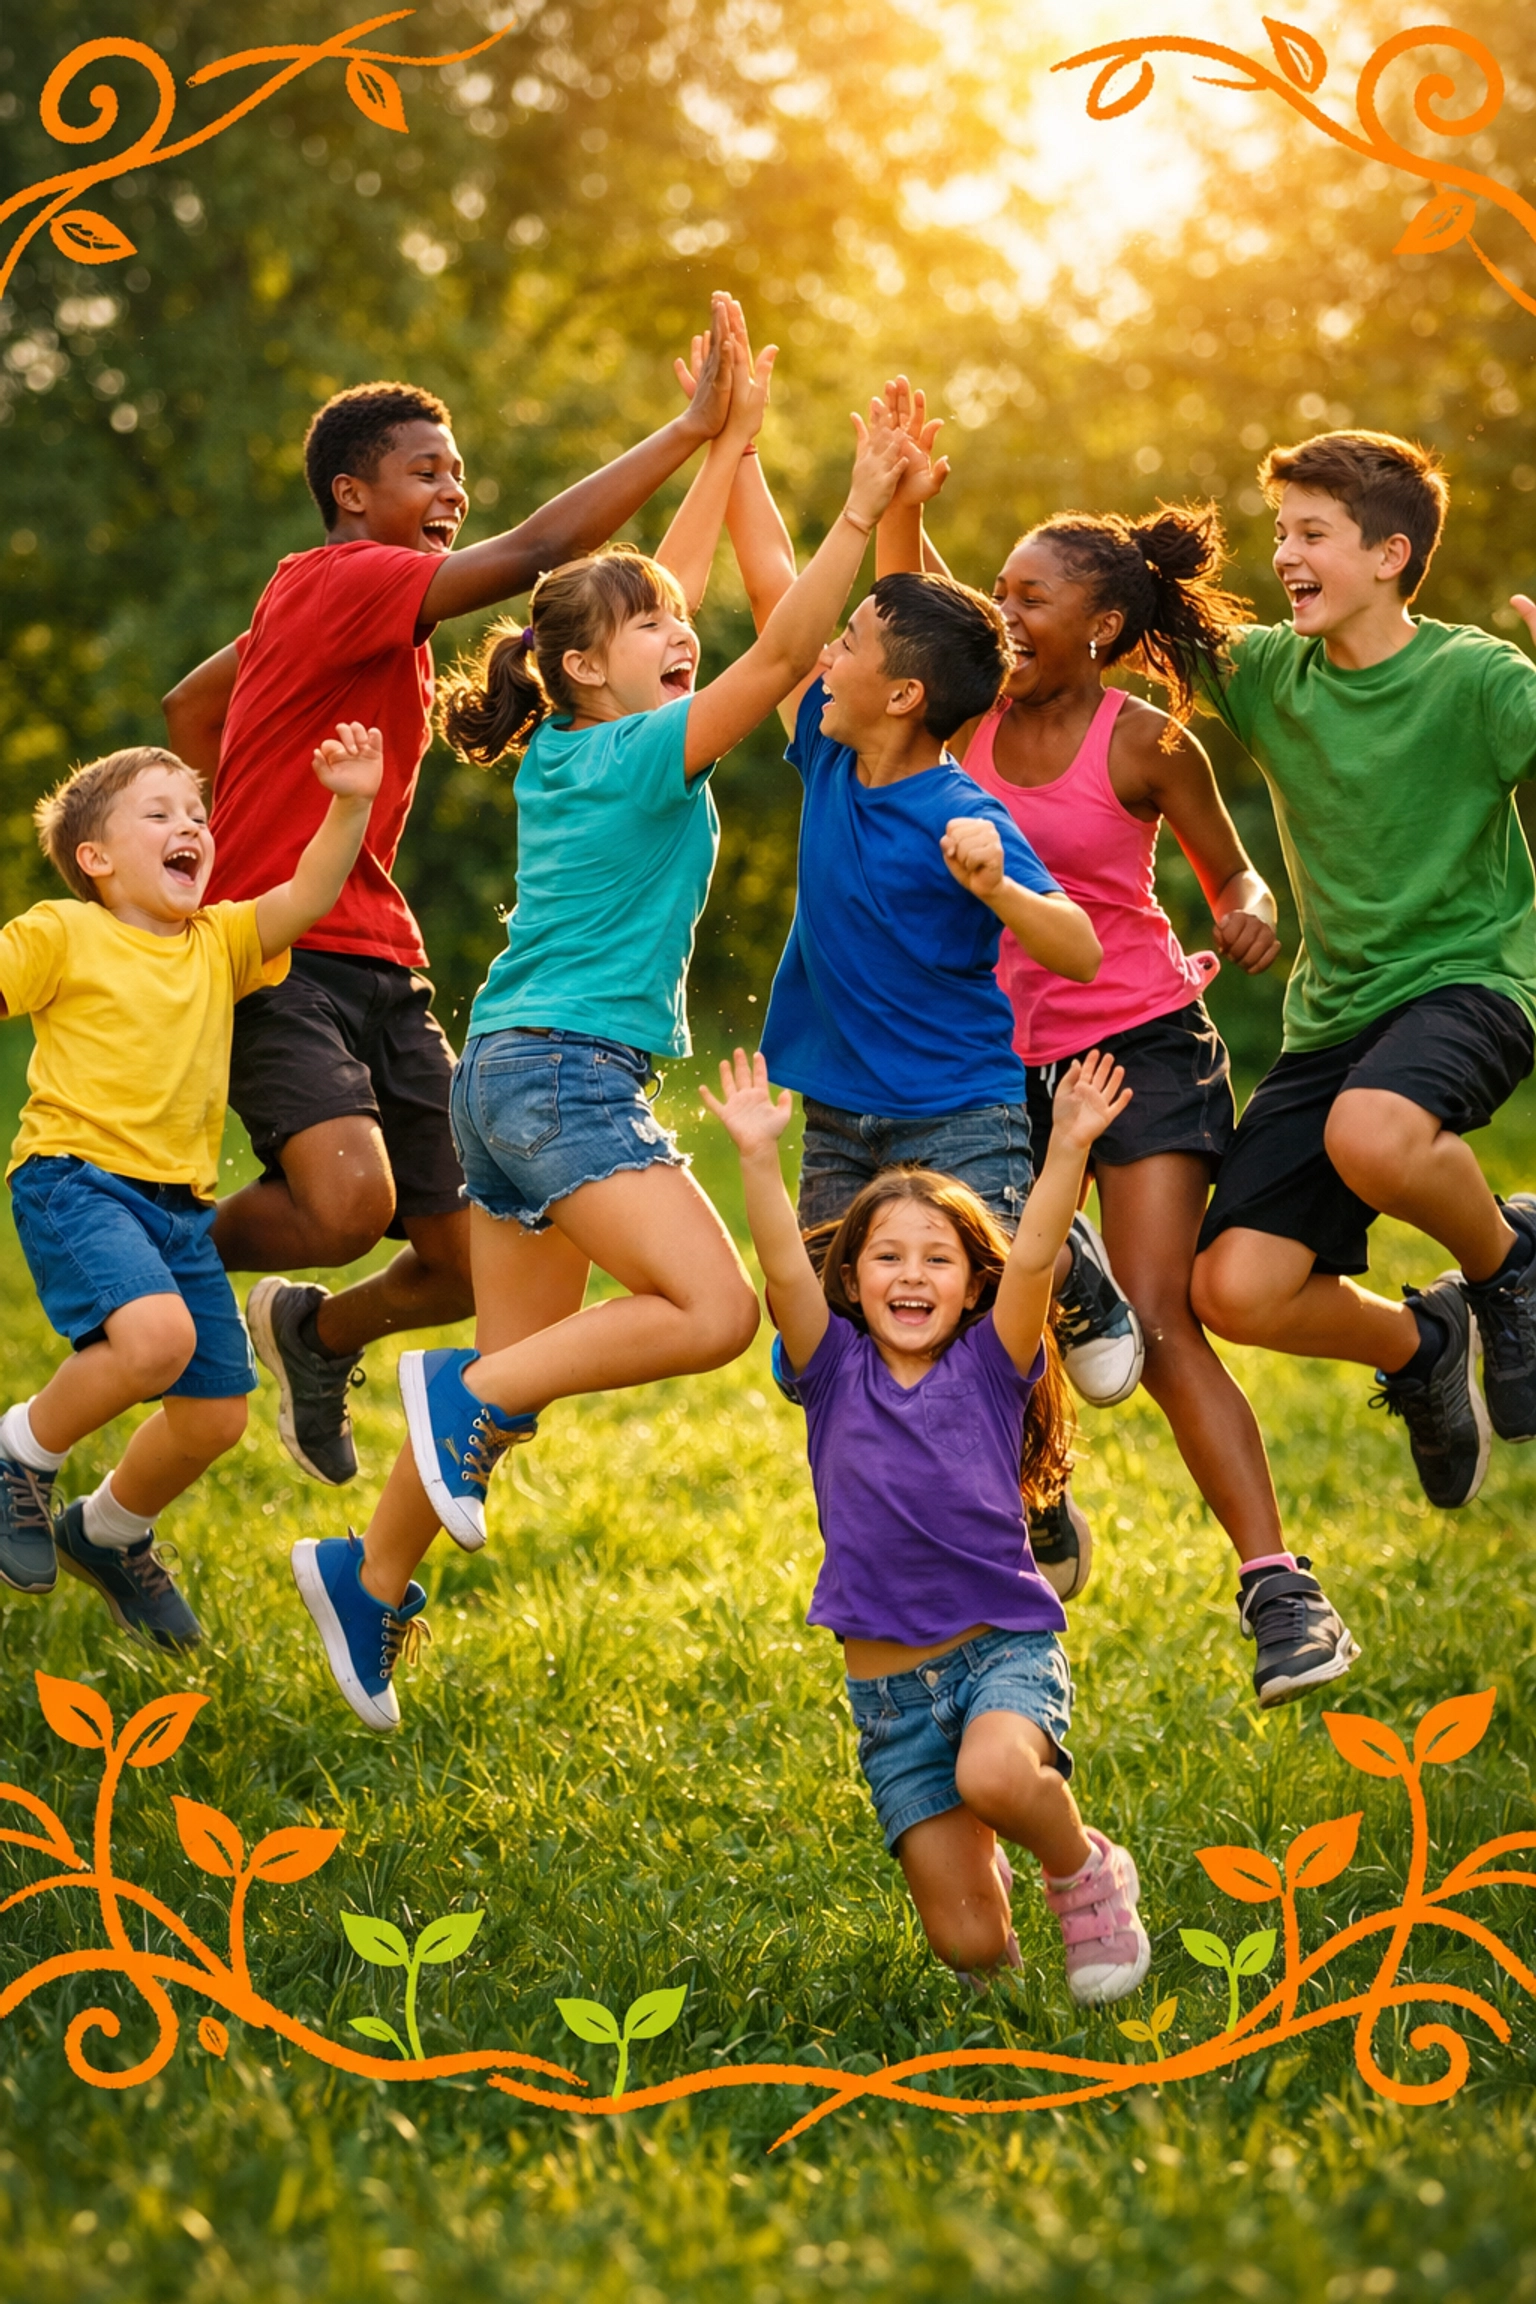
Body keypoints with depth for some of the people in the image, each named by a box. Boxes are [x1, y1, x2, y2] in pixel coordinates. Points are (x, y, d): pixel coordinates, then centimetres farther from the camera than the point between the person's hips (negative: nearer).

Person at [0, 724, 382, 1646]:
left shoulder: (219, 944, 12)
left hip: (182, 1205, 6)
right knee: (156, 1336, -32)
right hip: (77, 1180, -6)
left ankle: (109, 1533, 36)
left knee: (215, 1416, 7)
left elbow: (307, 898, -1)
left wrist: (350, 808, -15)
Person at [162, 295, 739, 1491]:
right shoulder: (339, 585, -12)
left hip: (380, 966, 9)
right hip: (286, 962, -9)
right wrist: (691, 429, -24)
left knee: (468, 1264, 3)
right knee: (352, 1203, -32)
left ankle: (318, 1335, 34)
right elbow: (535, 552, -25)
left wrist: (239, 842, 26)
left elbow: (188, 706, 31)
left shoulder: (344, 605, 18)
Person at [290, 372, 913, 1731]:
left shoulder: (563, 747, 14)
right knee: (715, 1312, -18)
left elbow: (657, 603, 24)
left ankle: (372, 1579, 18)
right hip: (567, 1071, -10)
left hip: (510, 1074, 10)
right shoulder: (641, 753, -9)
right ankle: (467, 1392, -11)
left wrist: (732, 441, 25)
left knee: (516, 1377, 13)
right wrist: (861, 514, -22)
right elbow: (783, 656, -19)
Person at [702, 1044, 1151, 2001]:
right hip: (888, 1689, 2)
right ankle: (973, 1854, 34)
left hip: (1005, 1645, -2)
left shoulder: (988, 1368, 1)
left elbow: (1034, 1258, -13)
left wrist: (1069, 1147, -26)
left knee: (994, 1775, -36)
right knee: (969, 1942, -3)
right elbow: (785, 1270, -11)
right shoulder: (838, 1373, 4)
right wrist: (760, 1157, -24)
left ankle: (1086, 1872, -3)